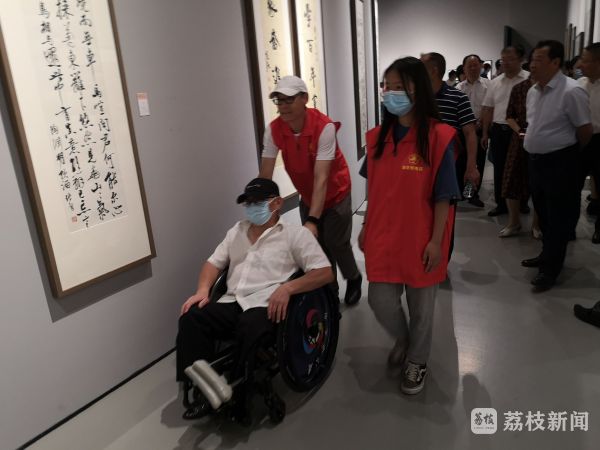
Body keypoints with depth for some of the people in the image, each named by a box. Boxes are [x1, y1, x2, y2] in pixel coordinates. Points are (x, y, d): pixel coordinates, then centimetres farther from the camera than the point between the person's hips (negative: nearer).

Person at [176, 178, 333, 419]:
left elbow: (325, 272, -4)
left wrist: (287, 288, -20)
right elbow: (214, 262, 26)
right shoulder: (237, 230, 25)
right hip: (232, 303, 5)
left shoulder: (296, 234, 6)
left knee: (250, 329, -37)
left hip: (265, 307, -5)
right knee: (191, 319, -22)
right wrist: (203, 290, 4)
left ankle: (238, 395, -14)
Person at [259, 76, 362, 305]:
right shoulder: (273, 130, -18)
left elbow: (321, 178, -35)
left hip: (335, 193, -4)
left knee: (336, 243, -1)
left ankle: (354, 279, 30)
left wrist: (312, 221, -42)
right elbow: (265, 175, -16)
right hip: (307, 196, 4)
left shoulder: (324, 127, -30)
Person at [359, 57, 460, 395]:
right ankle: (403, 339, 42)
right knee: (381, 300, 9)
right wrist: (366, 227, 11)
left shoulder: (438, 137, -13)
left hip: (421, 239, -4)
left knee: (421, 306, 12)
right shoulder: (379, 137, 3)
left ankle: (417, 362, 37)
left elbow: (444, 197, -11)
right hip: (384, 236, 4)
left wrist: (436, 241, -12)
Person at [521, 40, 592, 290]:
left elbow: (585, 131, -10)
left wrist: (567, 154, 3)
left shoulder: (571, 92, -18)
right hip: (535, 160, 8)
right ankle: (547, 255, 38)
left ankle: (551, 268, 17)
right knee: (543, 213, 20)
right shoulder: (532, 92, 6)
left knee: (558, 217, 5)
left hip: (559, 163, -8)